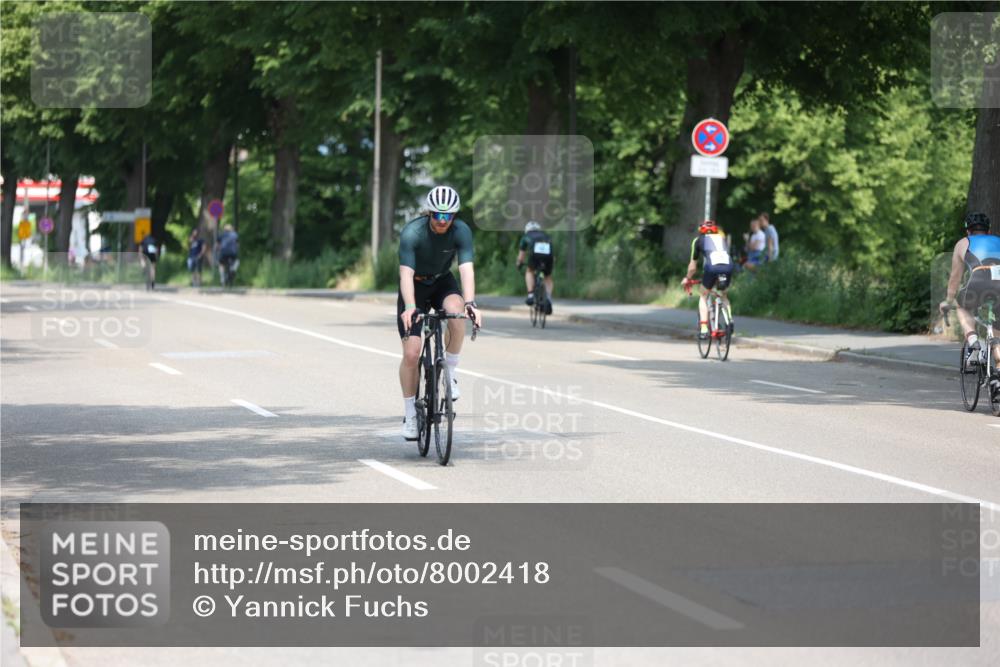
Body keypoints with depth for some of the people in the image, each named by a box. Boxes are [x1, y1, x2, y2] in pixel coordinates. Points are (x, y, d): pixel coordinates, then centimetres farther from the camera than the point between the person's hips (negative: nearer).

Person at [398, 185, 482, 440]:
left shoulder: (461, 231, -21)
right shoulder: (412, 232, -27)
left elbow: (467, 268, -31)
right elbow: (406, 273, -36)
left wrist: (470, 302, -48)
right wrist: (409, 307, -51)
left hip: (442, 283, 2)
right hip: (415, 287, -2)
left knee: (456, 311, -34)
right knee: (411, 353, -11)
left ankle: (449, 373, -14)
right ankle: (410, 415, 5)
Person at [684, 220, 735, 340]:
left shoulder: (698, 240, 26)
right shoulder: (723, 238, 34)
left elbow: (693, 266, 30)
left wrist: (687, 279, 48)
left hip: (712, 266, -3)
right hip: (728, 266, 3)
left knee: (703, 296, 20)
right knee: (723, 295, 30)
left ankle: (703, 329, 8)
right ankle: (730, 319, 9)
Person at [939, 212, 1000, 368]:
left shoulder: (963, 244, 29)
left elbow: (955, 277, 34)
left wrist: (948, 301, 48)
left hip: (980, 281, -2)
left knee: (963, 309, 28)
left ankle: (973, 343, 4)